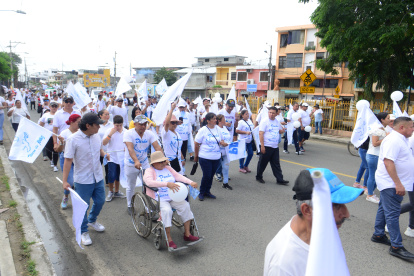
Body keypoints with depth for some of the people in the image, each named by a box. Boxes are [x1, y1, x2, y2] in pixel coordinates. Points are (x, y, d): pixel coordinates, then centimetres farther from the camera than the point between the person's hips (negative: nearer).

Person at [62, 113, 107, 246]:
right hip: (83, 180, -6)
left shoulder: (96, 136, -2)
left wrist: (105, 154, -1)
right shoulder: (73, 139, -19)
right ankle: (84, 232, 31)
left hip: (98, 177, 6)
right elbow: (68, 160, -18)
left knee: (100, 201, 20)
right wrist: (65, 180, -21)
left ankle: (92, 220, 49)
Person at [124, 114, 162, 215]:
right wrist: (136, 161, -49)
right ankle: (129, 205, 33)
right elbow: (130, 148, -33)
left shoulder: (149, 133, -7)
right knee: (131, 187, 12)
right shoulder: (128, 133, -18)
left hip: (145, 163, 3)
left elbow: (157, 147, -20)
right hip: (131, 164, -3)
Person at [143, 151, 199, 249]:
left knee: (185, 205, -15)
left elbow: (178, 176, 9)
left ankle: (187, 234, -5)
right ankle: (169, 239, -20)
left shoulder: (168, 168, 15)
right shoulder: (149, 171, -6)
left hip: (172, 197, 6)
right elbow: (149, 182, -27)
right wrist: (167, 184, -38)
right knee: (166, 210, -32)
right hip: (158, 200, -6)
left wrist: (191, 182, -9)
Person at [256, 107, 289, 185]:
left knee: (276, 164, 9)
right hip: (266, 146, -6)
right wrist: (262, 146, -19)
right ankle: (259, 177, 24)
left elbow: (280, 131, 24)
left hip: (275, 147, 6)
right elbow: (261, 134, -14)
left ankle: (280, 179, 14)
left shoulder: (277, 122, 10)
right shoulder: (264, 121, -9)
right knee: (263, 163, 7)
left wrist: (282, 130, 0)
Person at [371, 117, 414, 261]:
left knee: (384, 208, 17)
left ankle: (378, 235, 29)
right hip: (391, 184, -10)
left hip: (393, 183, 10)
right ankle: (396, 247, 0)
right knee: (392, 213, -6)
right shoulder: (393, 140, -20)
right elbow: (388, 162, -28)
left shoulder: (402, 140, 13)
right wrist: (398, 183, -29)